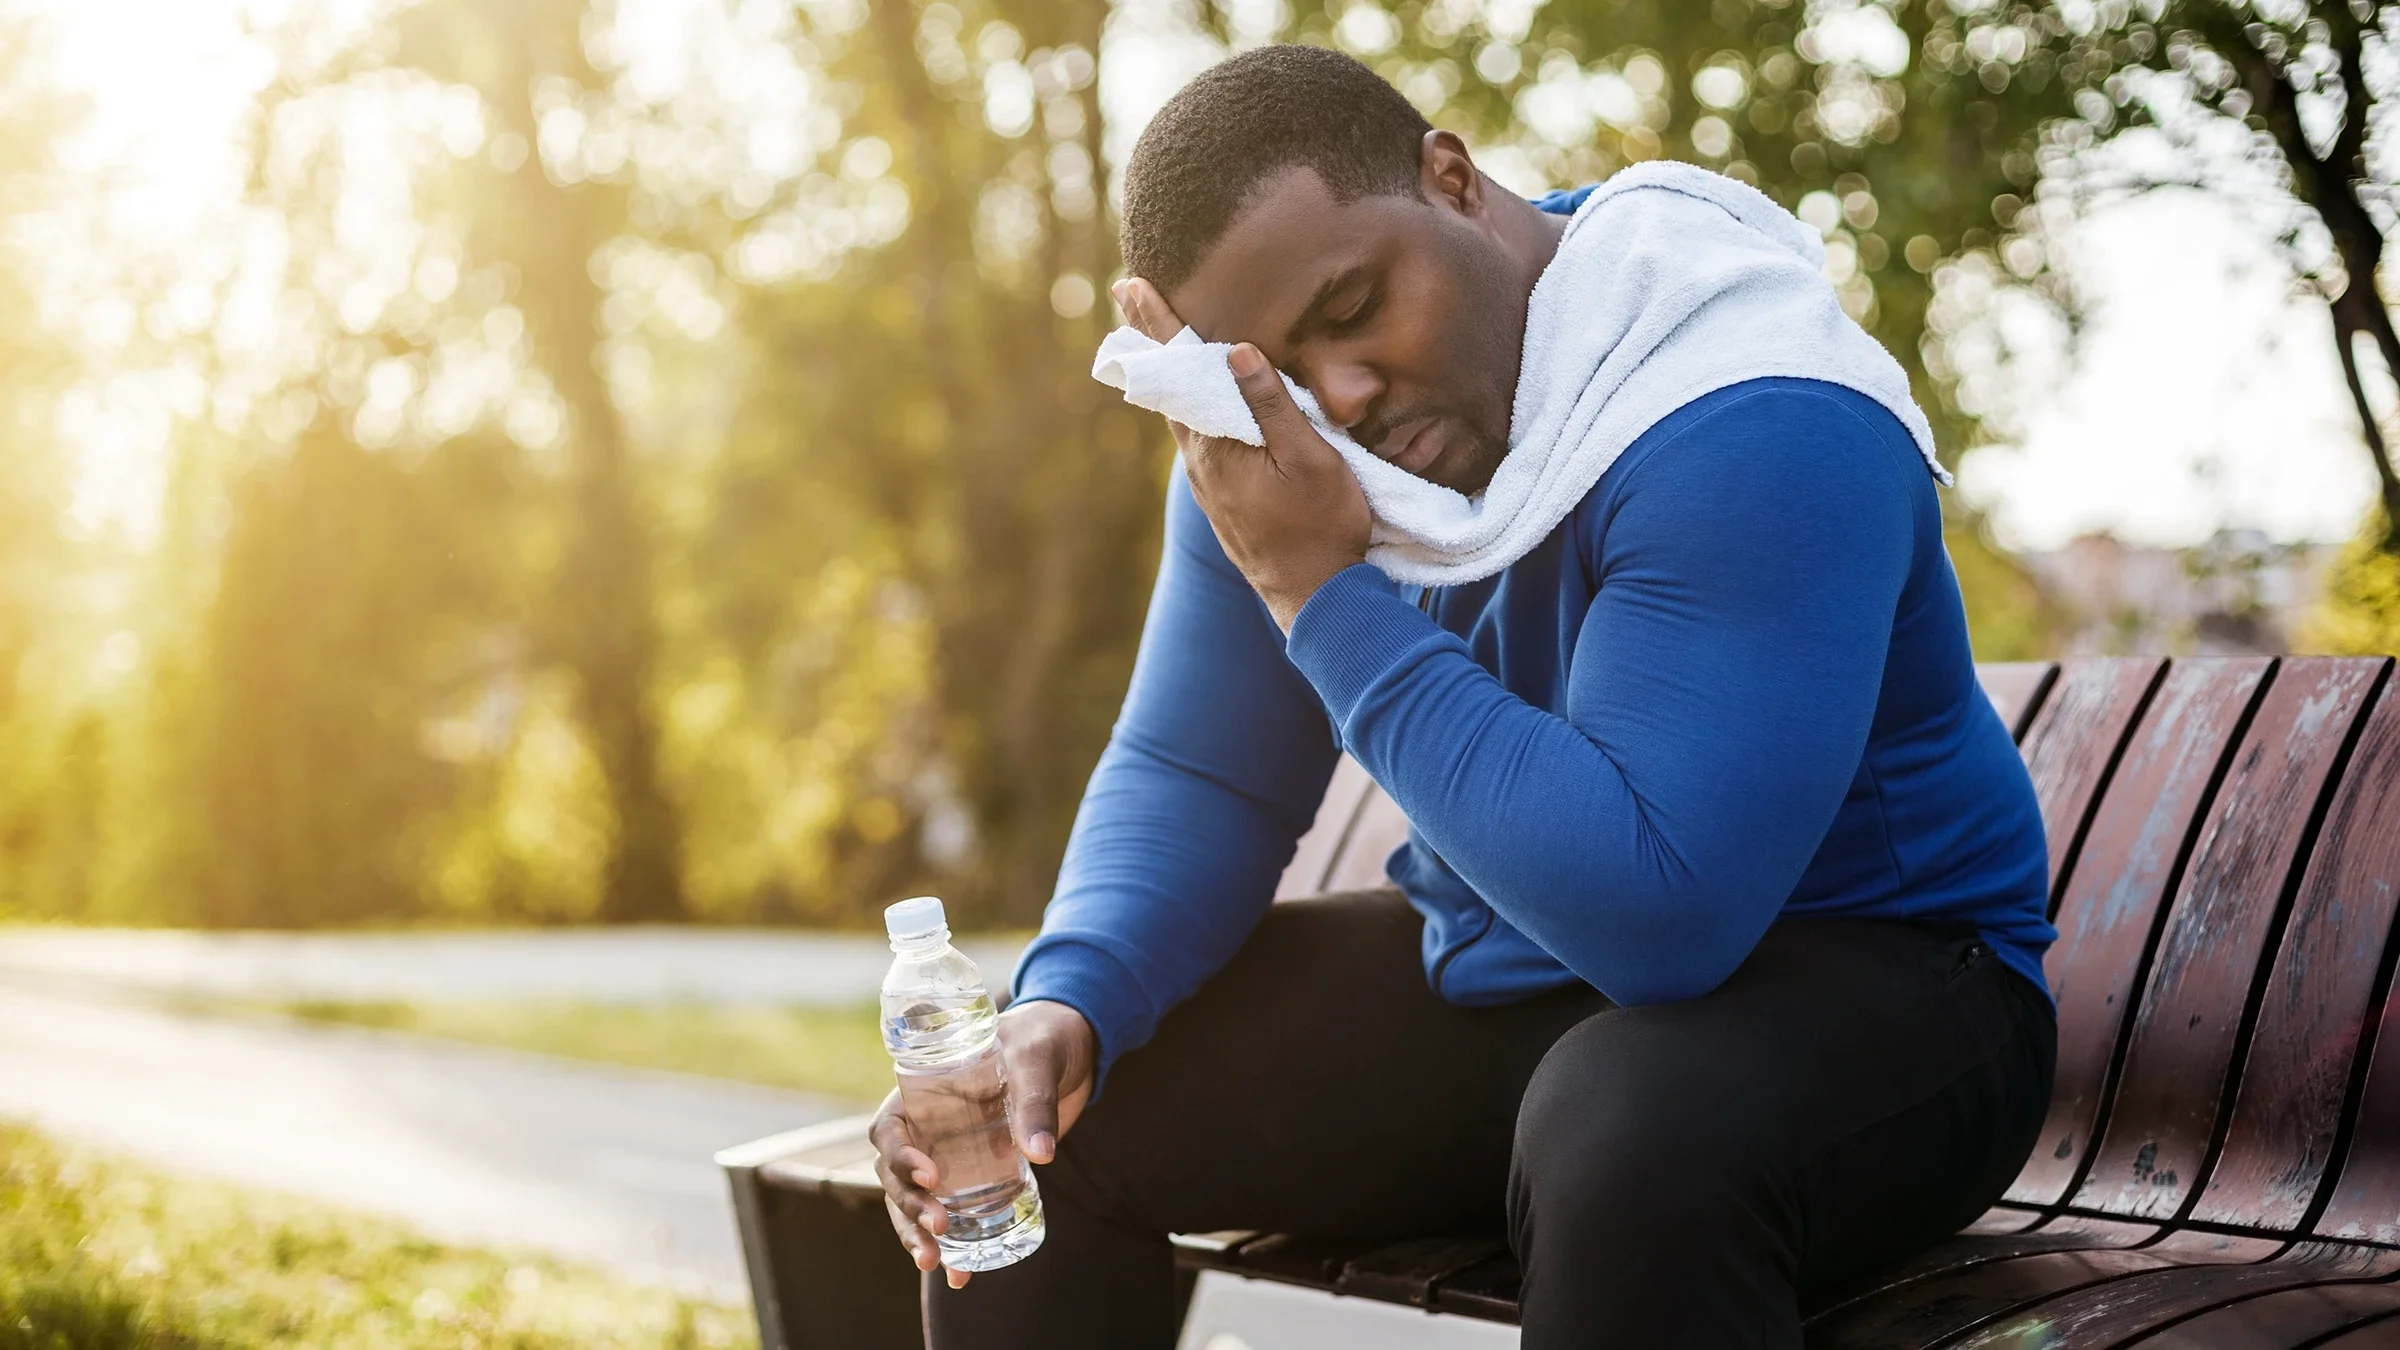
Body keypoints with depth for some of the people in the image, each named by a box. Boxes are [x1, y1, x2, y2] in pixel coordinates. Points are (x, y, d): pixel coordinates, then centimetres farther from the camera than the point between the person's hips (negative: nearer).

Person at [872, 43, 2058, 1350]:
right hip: (1490, 972, 6)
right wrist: (1066, 1000, -19)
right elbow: (1193, 778, 3)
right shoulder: (1266, 442, -4)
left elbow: (1657, 911, -33)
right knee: (1038, 1111, -3)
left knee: (1633, 1131, -40)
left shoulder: (1747, 426, -27)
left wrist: (1322, 591, -31)